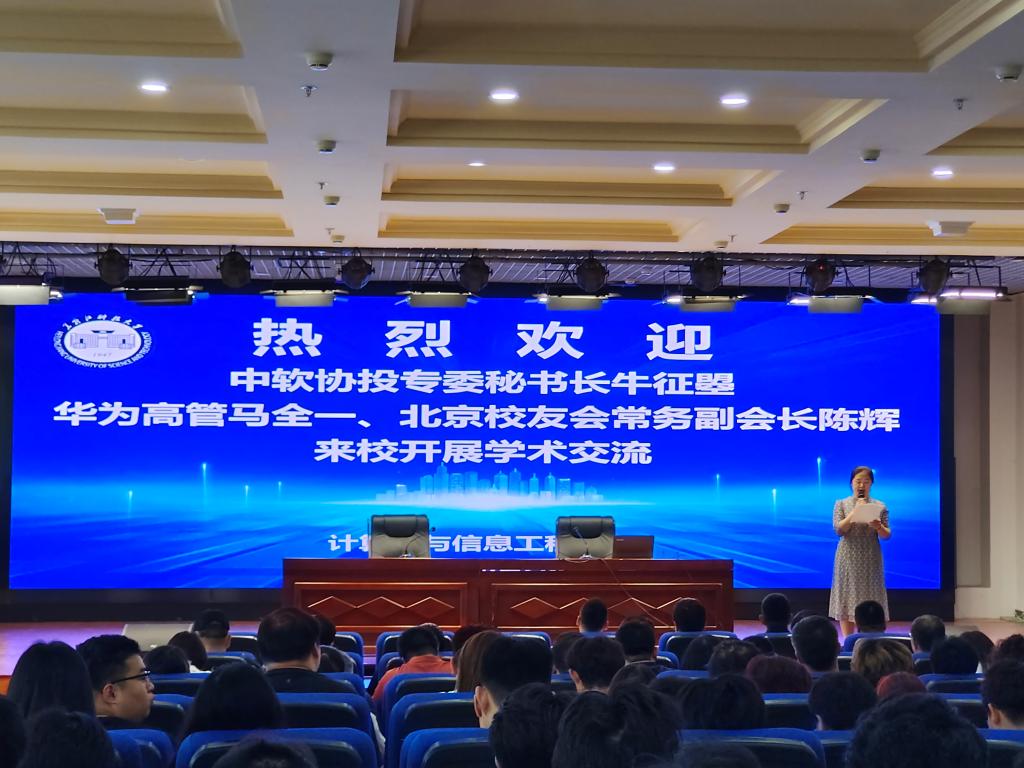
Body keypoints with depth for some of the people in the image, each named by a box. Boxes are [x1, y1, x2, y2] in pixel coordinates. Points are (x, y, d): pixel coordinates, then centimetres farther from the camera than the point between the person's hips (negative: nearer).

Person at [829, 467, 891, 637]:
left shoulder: (880, 506, 7)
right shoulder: (841, 504, 6)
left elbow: (887, 535, 2)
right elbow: (838, 530, -6)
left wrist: (879, 527, -20)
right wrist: (855, 512, -14)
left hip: (870, 560, 0)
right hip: (848, 559, 0)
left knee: (870, 602, -2)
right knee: (846, 600, -2)